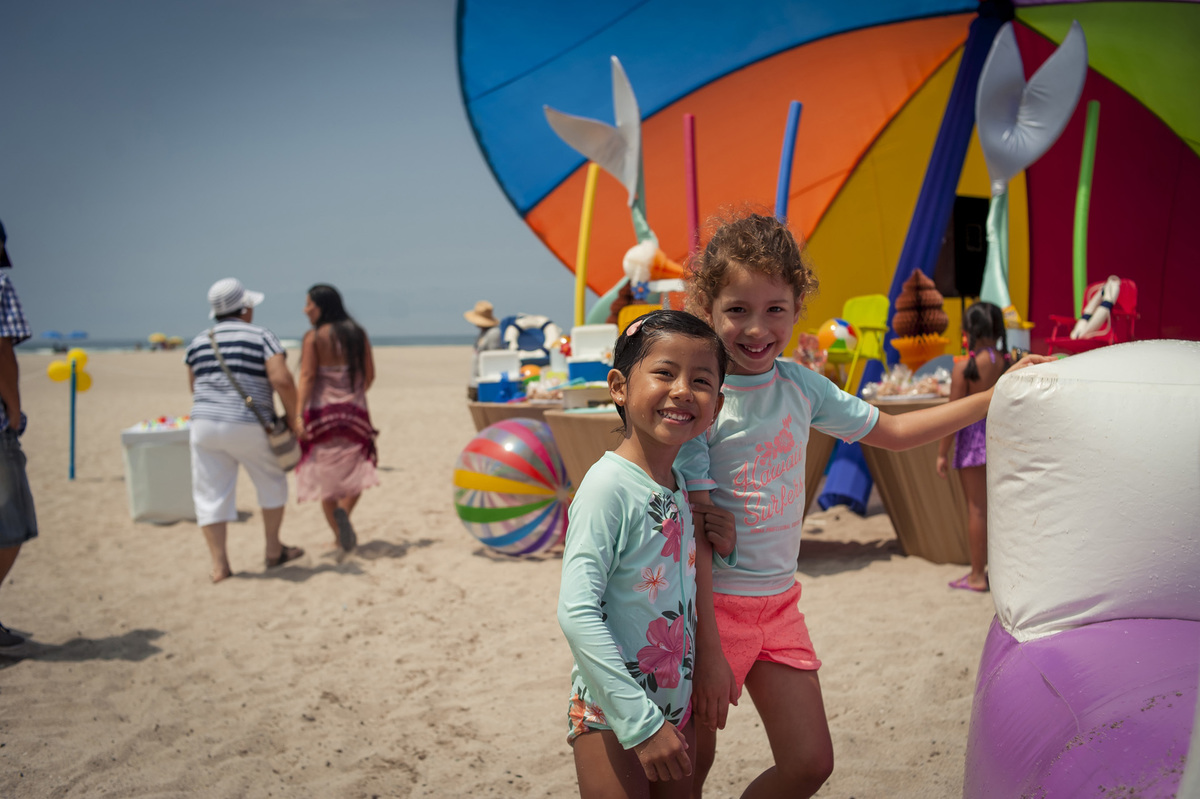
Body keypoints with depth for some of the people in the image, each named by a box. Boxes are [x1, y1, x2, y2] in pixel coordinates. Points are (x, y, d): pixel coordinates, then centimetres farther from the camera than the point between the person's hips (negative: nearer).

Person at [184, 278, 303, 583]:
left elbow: (194, 388, 19)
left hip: (205, 425, 3)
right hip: (249, 429, -3)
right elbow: (282, 380, -17)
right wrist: (293, 415, -5)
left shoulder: (198, 343, 10)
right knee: (272, 484, 18)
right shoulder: (262, 337, -5)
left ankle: (219, 564, 5)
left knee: (211, 495, 9)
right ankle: (273, 550, 28)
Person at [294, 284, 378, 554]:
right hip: (354, 411, 2)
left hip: (321, 411, -2)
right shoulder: (358, 334, 5)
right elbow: (369, 375, 7)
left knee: (326, 475, 11)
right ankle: (343, 511, -17)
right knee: (355, 472, 12)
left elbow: (307, 377, -15)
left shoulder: (314, 337, -6)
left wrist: (298, 414, -21)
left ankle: (339, 535, 11)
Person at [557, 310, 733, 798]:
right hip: (611, 717, -7)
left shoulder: (681, 485, 4)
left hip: (675, 707, 7)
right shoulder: (609, 484, -20)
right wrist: (641, 721, -25)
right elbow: (576, 612, -26)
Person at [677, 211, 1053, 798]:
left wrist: (997, 396, 11)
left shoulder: (801, 385, 1)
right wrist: (707, 652, -19)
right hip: (711, 603, -6)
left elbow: (890, 432, 16)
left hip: (779, 600, 6)